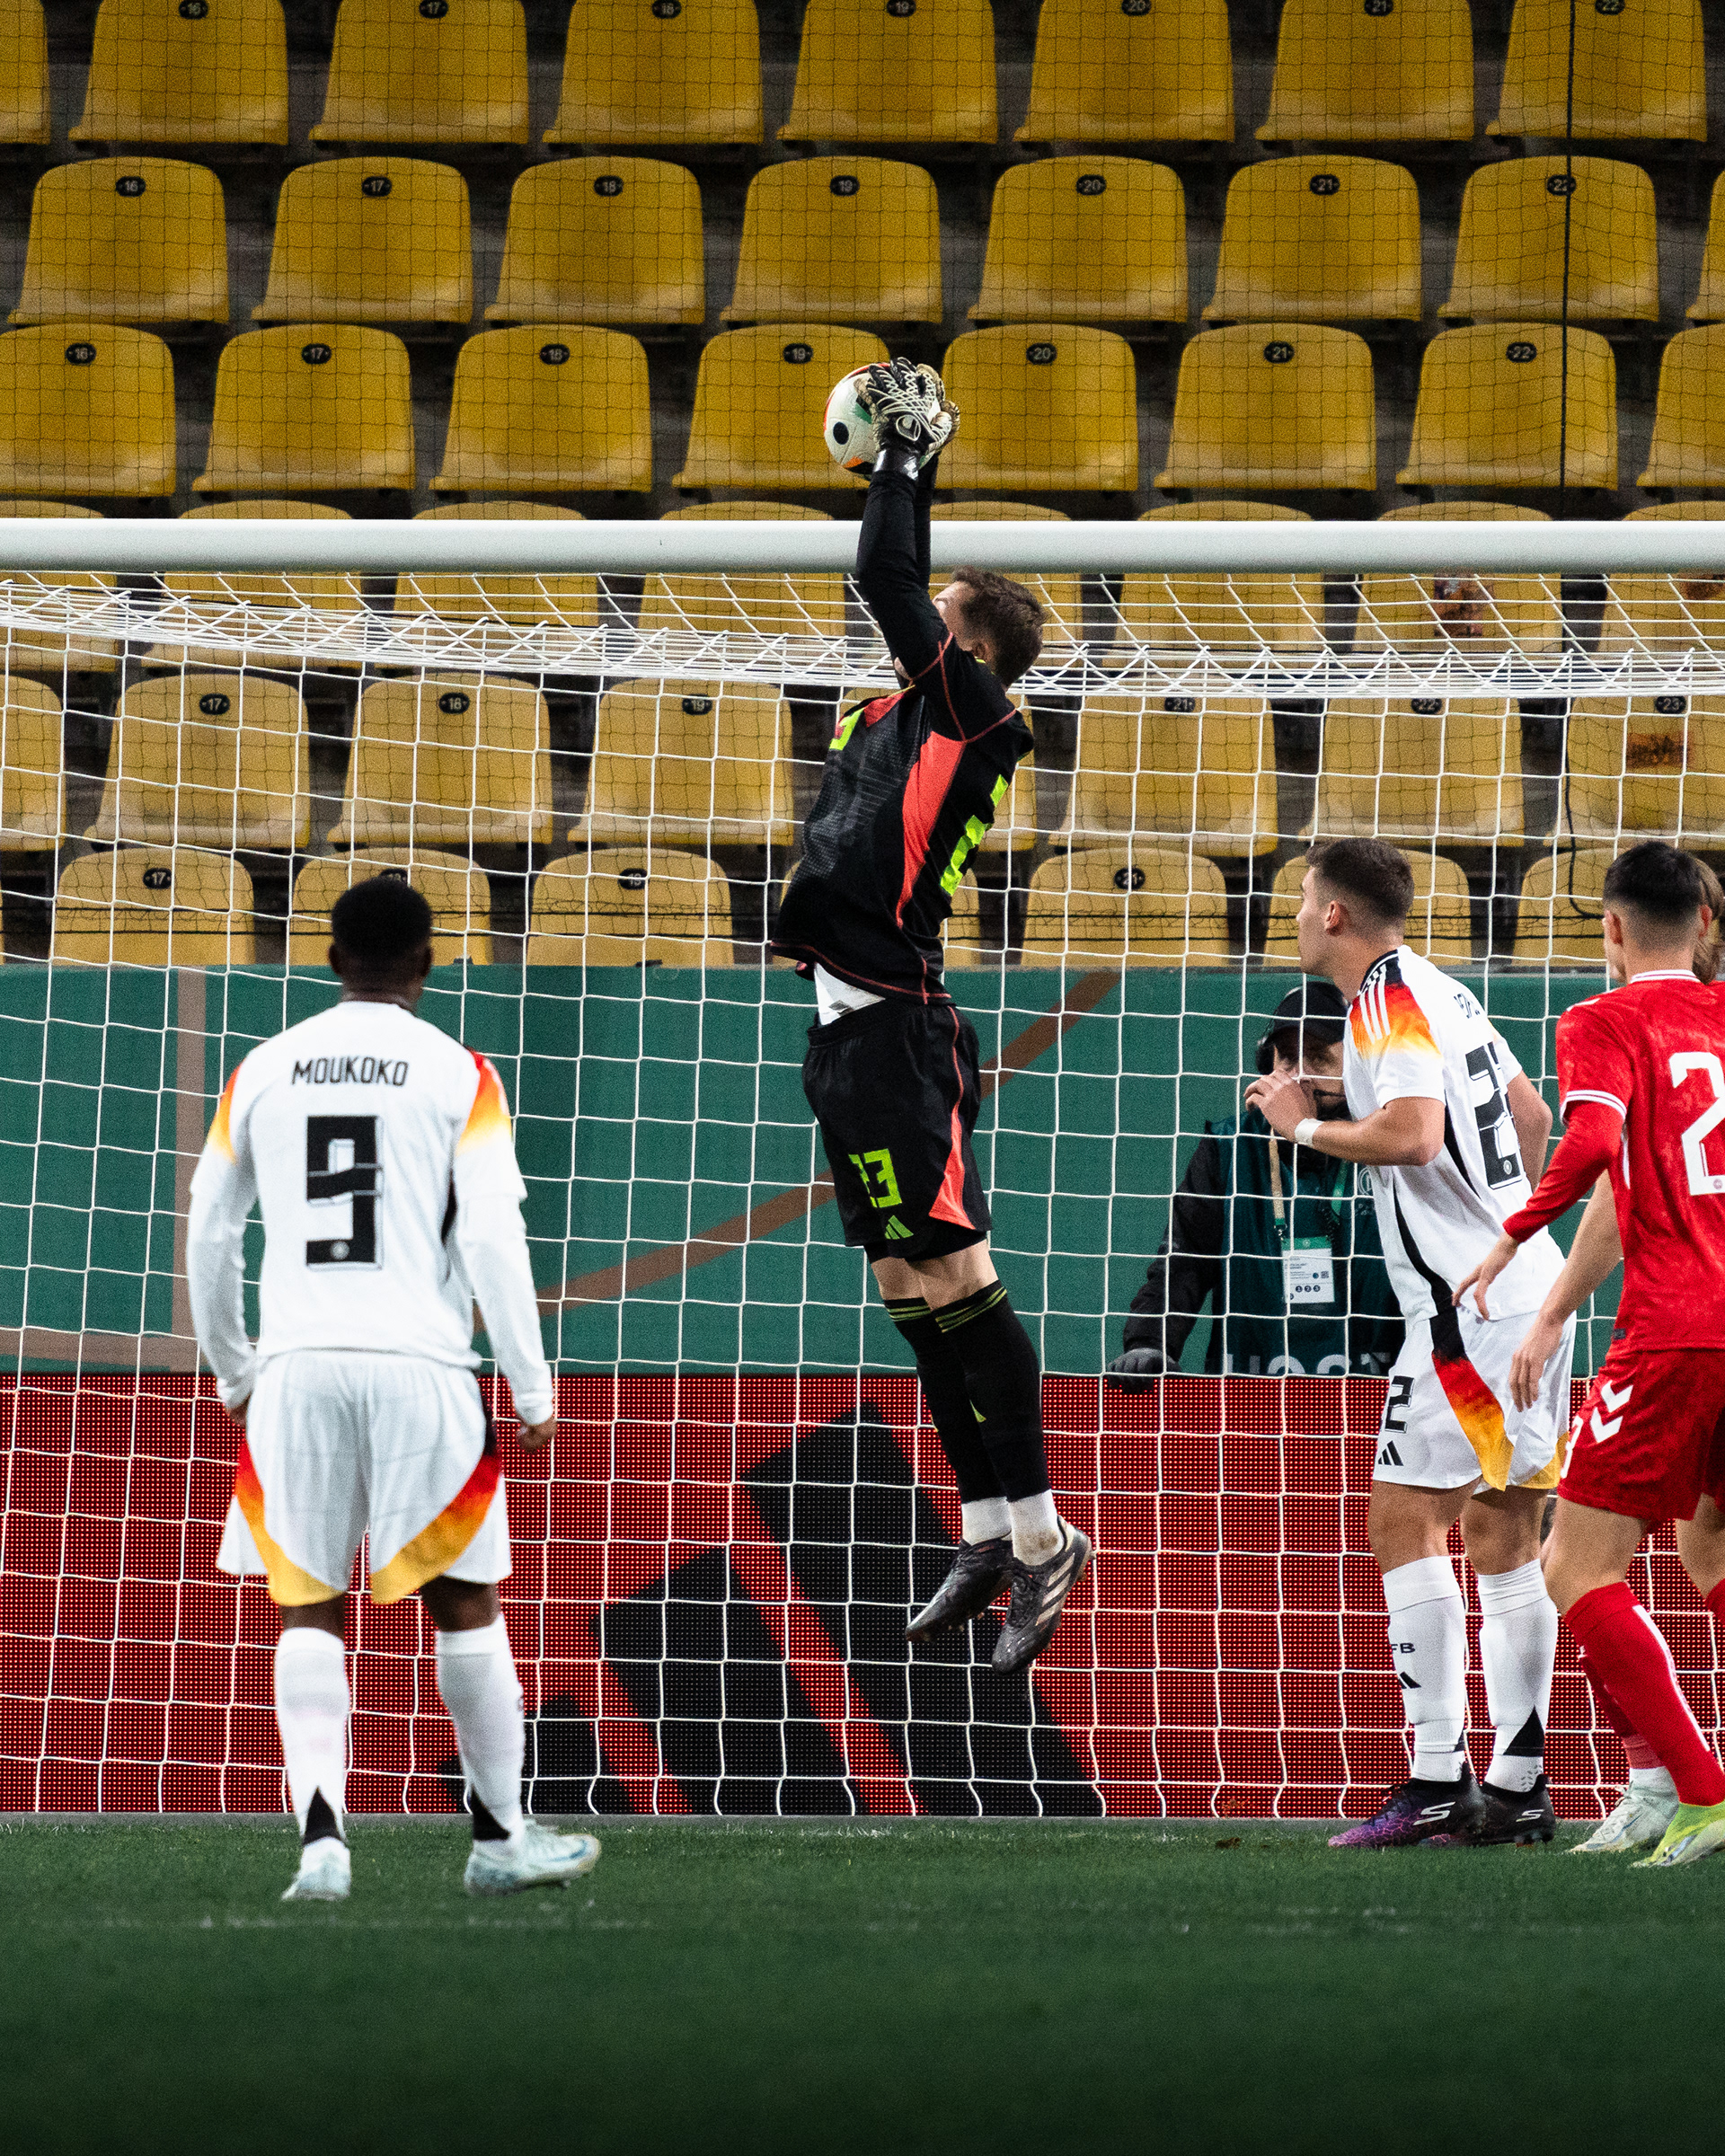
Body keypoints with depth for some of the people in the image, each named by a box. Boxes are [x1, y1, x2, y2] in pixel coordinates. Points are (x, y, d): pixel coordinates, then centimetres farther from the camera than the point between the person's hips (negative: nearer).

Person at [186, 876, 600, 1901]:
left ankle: (322, 1837, -10)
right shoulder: (457, 1074, -1)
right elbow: (493, 1239, -7)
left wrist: (233, 1373, 26)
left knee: (309, 1613, 6)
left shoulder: (264, 1071, 9)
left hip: (295, 1369, 2)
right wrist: (533, 1389, -1)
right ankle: (501, 1837, 18)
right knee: (466, 1603, 10)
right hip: (420, 1363, -2)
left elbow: (208, 1233, 13)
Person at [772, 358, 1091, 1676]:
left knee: (952, 1276, -9)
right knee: (910, 1287, 11)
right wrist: (907, 468, 26)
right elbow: (900, 591, 28)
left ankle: (1040, 1528, -7)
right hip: (853, 1023, 9)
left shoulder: (968, 708, -7)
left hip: (892, 1025, -9)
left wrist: (910, 455, -2)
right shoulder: (921, 711, 14)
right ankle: (990, 1536, 16)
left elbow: (892, 588, -12)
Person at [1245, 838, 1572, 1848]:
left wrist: (1307, 1127, -10)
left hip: (1469, 1303, -9)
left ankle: (1438, 1783, -15)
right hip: (1530, 1285, 9)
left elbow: (1414, 1132, -25)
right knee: (1504, 1533, 9)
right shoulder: (1445, 990, 17)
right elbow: (1532, 1115, 26)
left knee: (1407, 1521, -9)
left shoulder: (1389, 999, -11)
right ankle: (1517, 1786, 9)